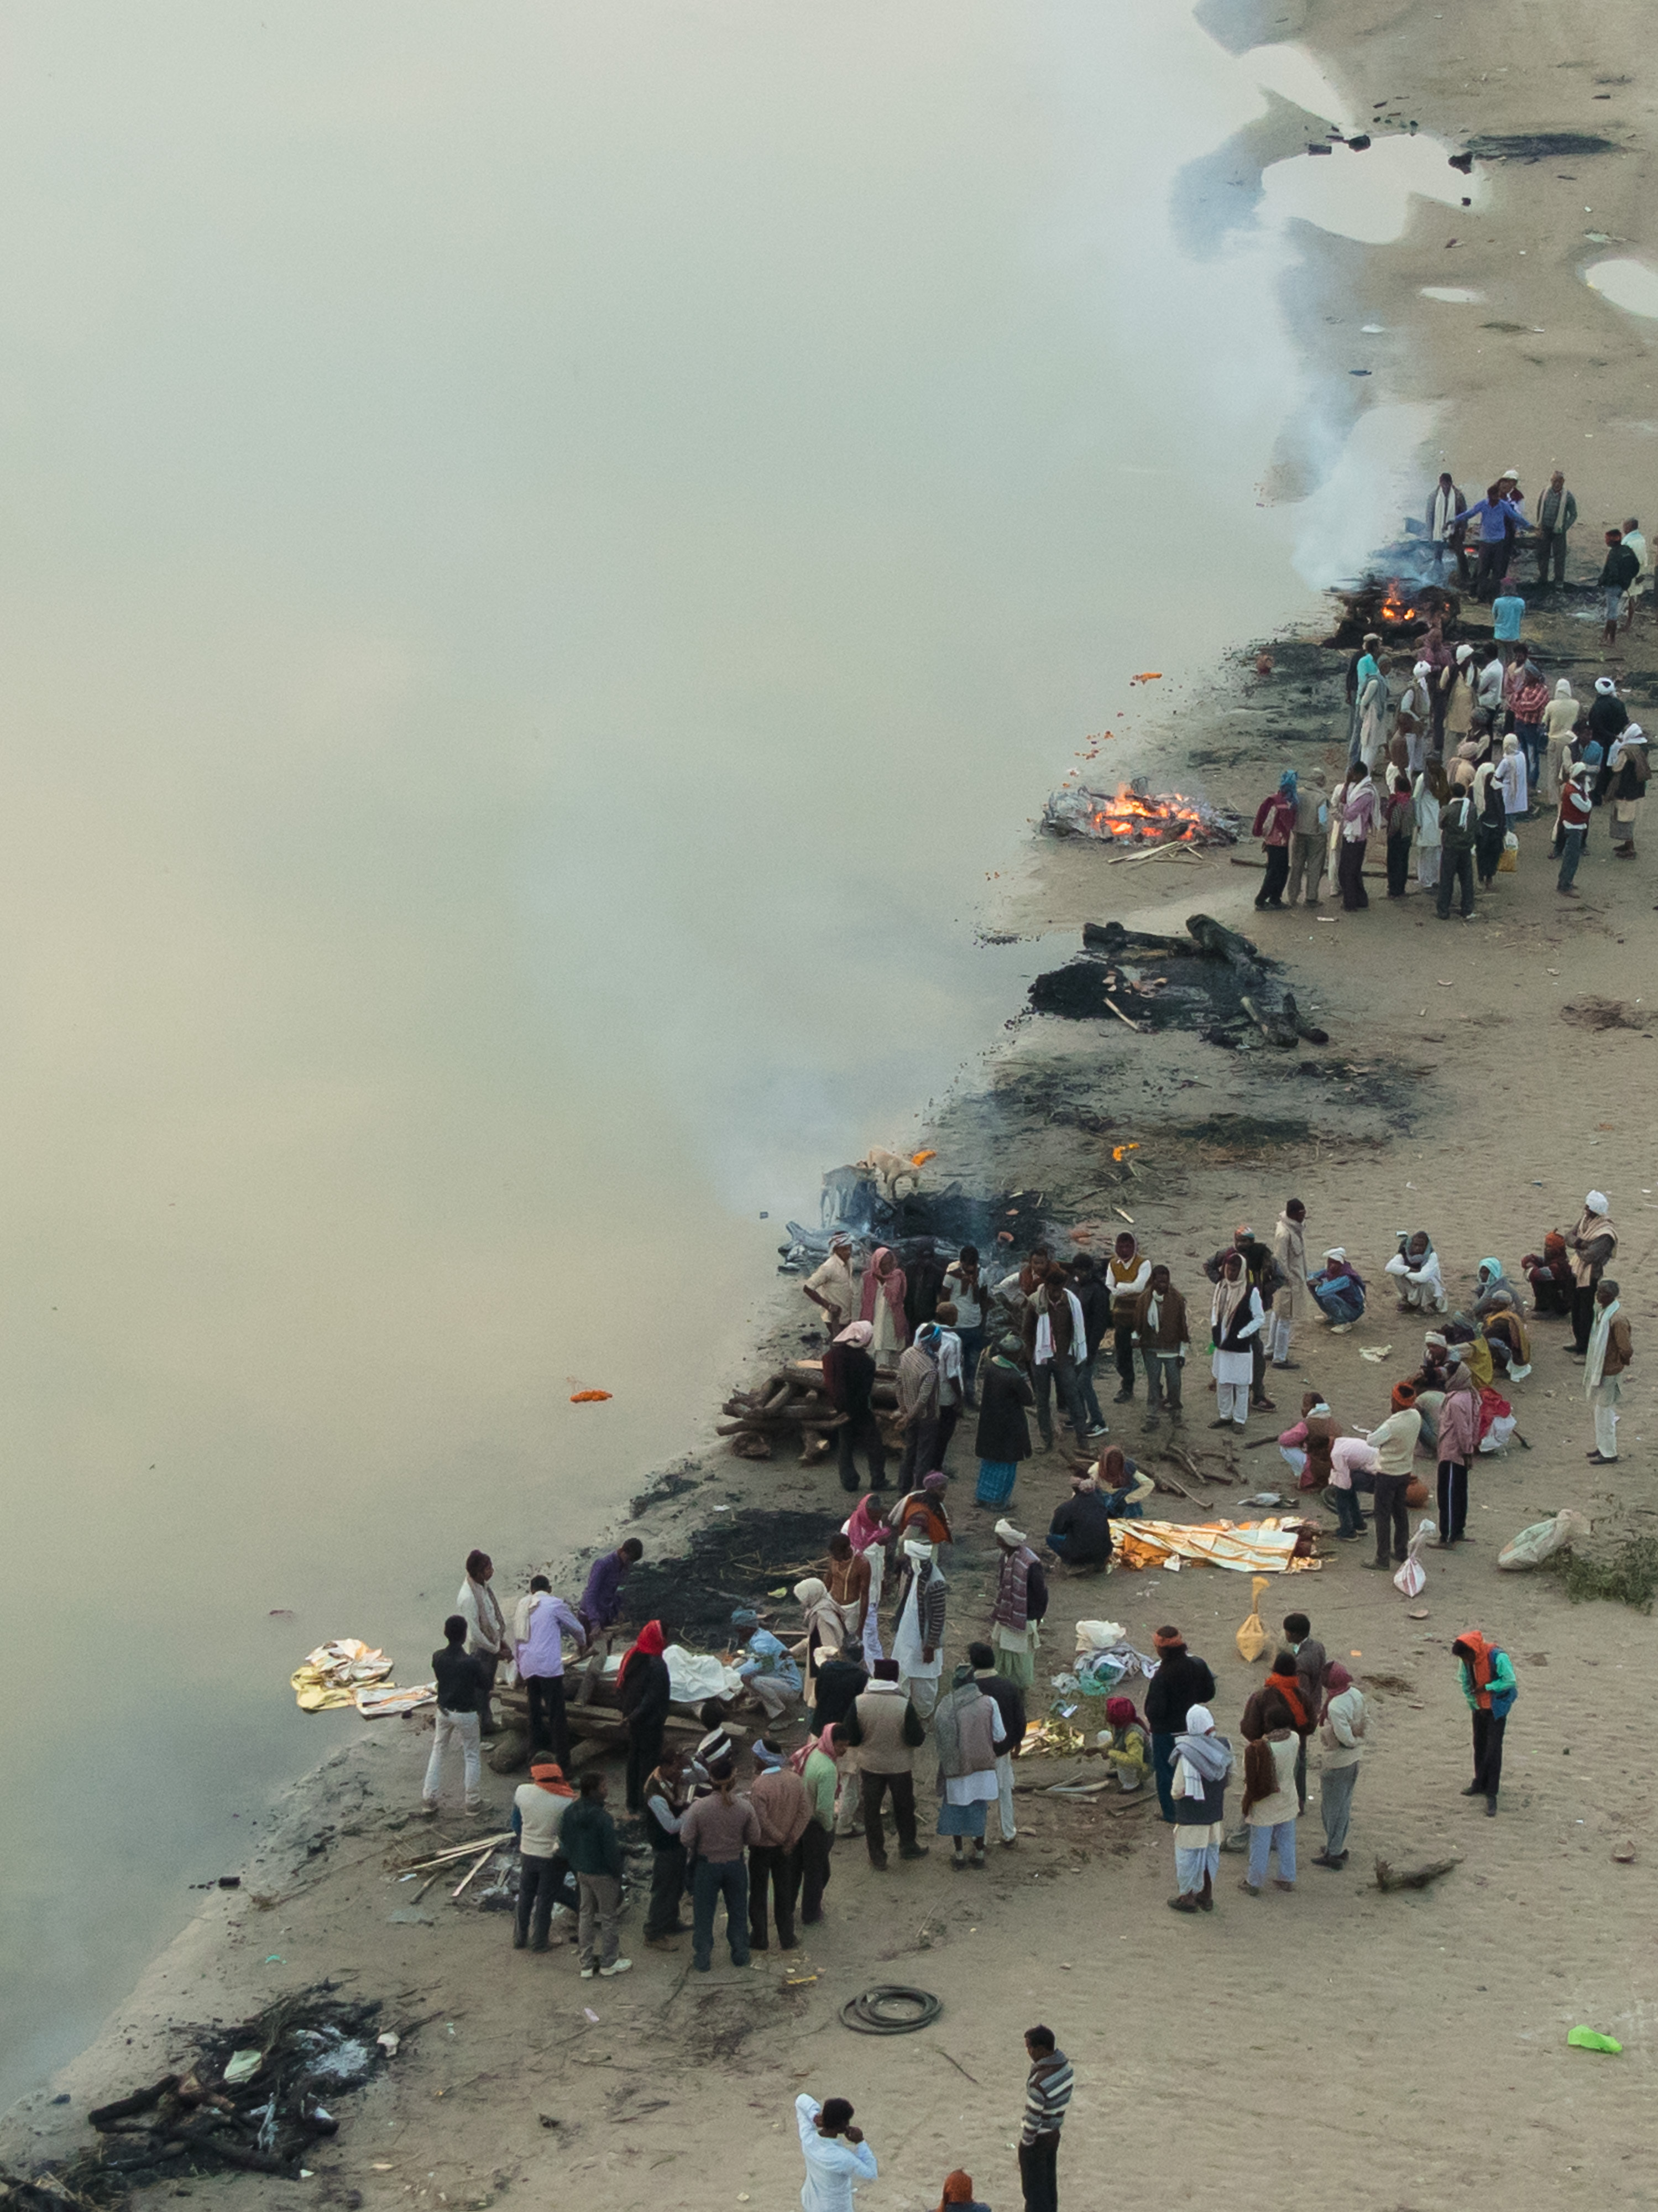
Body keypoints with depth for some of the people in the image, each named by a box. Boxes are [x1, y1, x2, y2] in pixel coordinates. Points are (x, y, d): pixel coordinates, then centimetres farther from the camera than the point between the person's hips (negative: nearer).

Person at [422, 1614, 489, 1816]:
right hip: (466, 1714, -4)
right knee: (472, 1756, 12)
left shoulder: (437, 1658, -10)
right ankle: (473, 1802, 19)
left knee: (437, 1752, 17)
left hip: (444, 1711, 4)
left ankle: (429, 1800, 18)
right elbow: (485, 1685, -9)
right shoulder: (472, 1663, -23)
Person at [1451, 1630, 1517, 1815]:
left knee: (1493, 1750, -8)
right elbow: (1465, 1683, 8)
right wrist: (1473, 1703, 6)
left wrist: (1487, 1687, -22)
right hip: (1479, 1709, 6)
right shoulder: (1466, 1661, -8)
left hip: (1497, 1709, -6)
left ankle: (1491, 1795, -6)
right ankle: (1480, 1784, 33)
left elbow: (1509, 1681, -20)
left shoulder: (1498, 1658, -26)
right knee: (1479, 1746, 16)